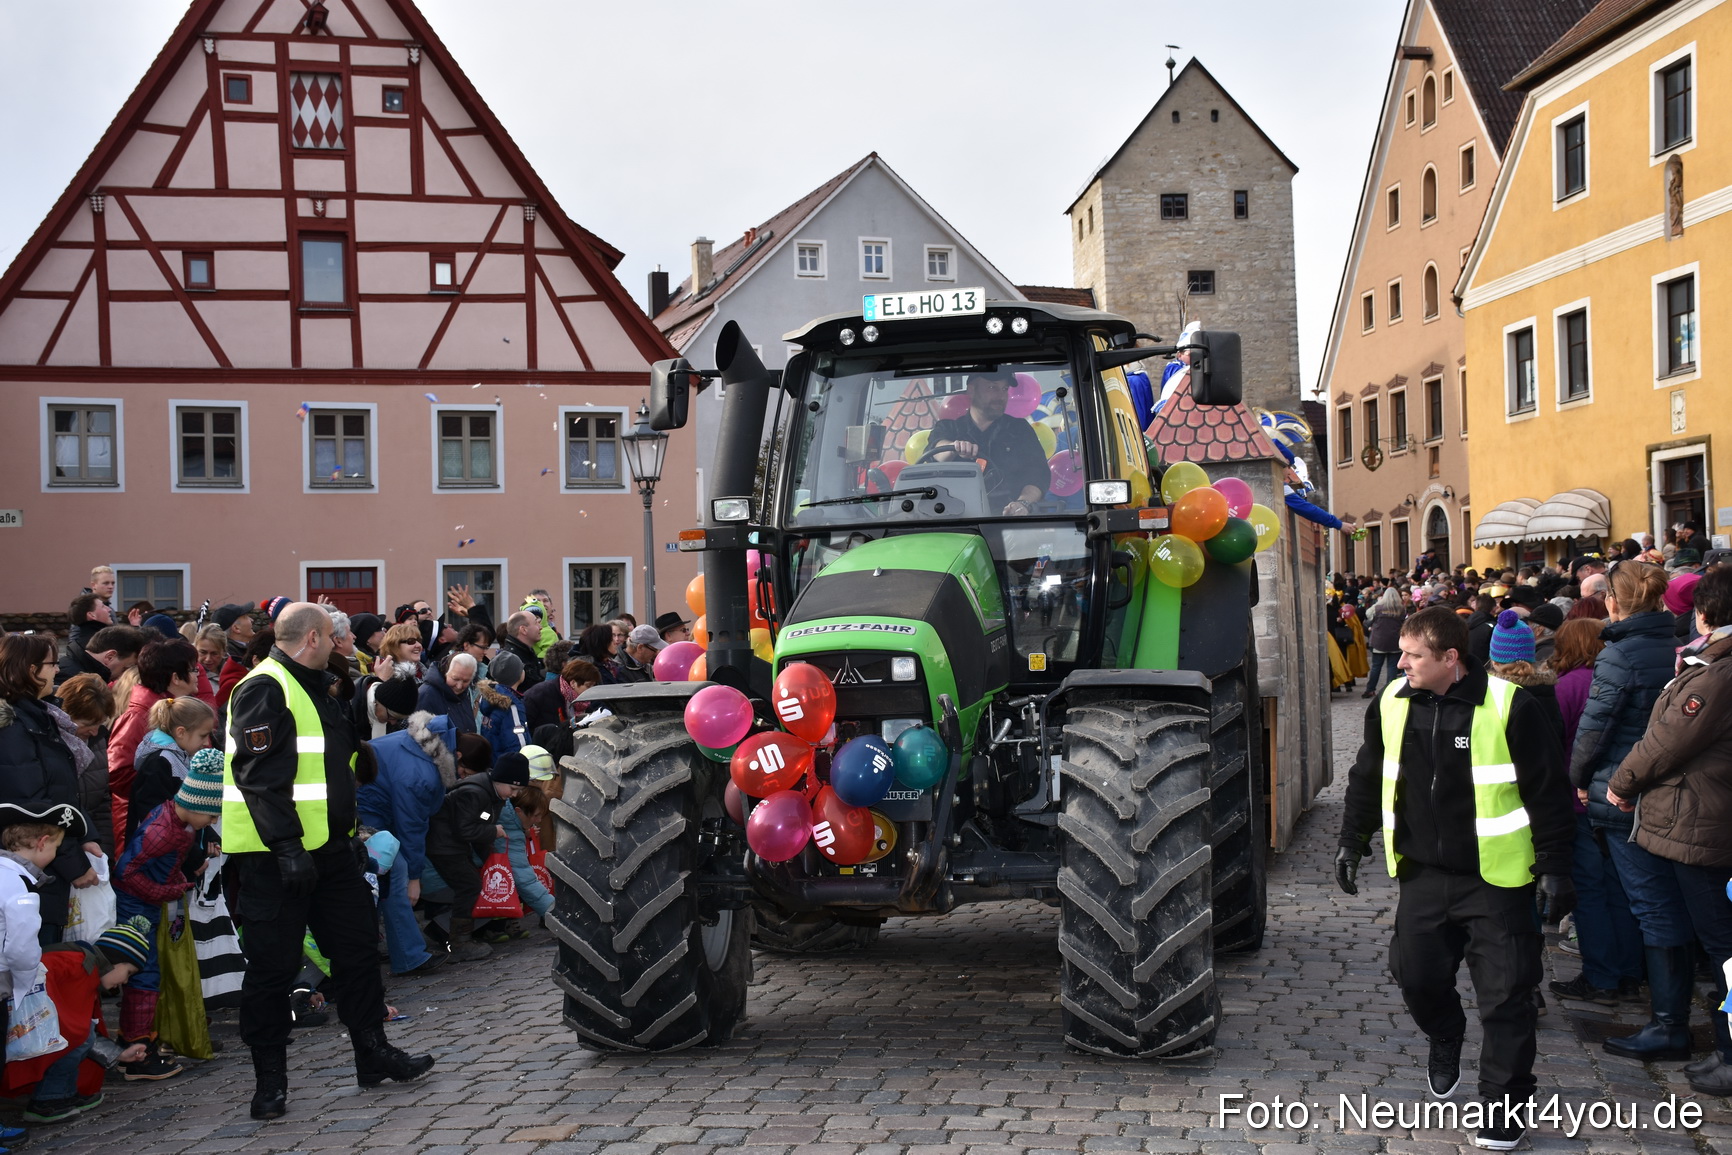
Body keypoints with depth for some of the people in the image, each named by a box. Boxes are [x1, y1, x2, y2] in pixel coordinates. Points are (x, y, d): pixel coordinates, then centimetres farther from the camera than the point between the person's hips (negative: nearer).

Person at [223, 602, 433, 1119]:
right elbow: (259, 775, -23)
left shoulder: (311, 687, 18)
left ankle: (374, 1055, 23)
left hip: (326, 846, 10)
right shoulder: (264, 689, -14)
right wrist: (287, 847, -27)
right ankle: (269, 1079, 12)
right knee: (273, 964, 0)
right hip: (277, 855, -10)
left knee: (357, 945, 13)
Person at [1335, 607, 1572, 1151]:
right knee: (1415, 974, 9)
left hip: (1496, 879, -4)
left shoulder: (1509, 707, -15)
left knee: (1504, 995, 0)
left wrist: (1553, 867, -8)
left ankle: (1505, 1102, 17)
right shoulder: (1391, 704, -1)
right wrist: (1352, 841, 14)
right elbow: (1367, 777, 13)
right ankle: (1445, 1039, 42)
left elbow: (1547, 793, -9)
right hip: (1422, 874, 4)